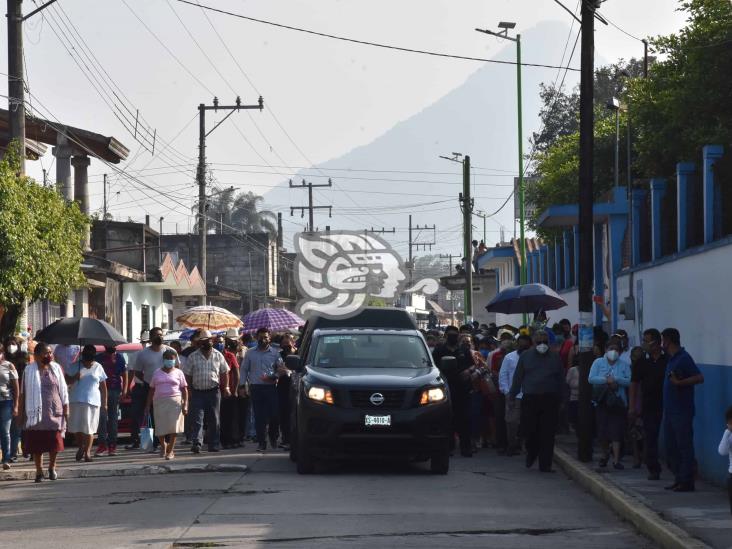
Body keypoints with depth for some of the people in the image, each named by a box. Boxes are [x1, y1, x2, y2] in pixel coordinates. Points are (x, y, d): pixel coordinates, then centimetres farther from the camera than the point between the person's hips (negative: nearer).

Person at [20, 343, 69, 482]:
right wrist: (21, 412, 2)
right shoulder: (29, 371, 1)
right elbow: (23, 393, 4)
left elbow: (63, 390, 8)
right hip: (36, 412, -1)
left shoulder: (56, 369, 6)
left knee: (55, 442, 0)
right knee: (36, 444, -1)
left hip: (54, 412, 1)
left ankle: (52, 467, 23)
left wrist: (66, 410, 3)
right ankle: (39, 471, 10)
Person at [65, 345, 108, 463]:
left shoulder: (98, 367, 6)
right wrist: (75, 378, -14)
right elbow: (66, 381, 6)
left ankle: (87, 451, 0)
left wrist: (104, 403, 6)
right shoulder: (75, 366, 5)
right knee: (76, 427, 3)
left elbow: (103, 387, 10)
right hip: (76, 401, 1)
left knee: (89, 428, -4)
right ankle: (80, 447, 23)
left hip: (93, 401, -1)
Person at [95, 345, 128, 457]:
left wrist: (124, 390, -2)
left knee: (113, 418, 4)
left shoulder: (119, 357, 10)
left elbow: (125, 375, 9)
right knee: (102, 417, -11)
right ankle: (102, 444, -12)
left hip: (115, 390, 1)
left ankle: (112, 445, 9)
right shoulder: (99, 357, 9)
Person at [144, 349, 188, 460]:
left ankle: (170, 450, 0)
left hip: (175, 402, -1)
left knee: (173, 427, -8)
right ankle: (163, 445, 29)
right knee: (160, 428, 1)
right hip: (159, 402, 1)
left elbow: (184, 389, 4)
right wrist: (148, 406, 7)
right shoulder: (157, 373, 12)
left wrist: (185, 404, -7)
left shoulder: (178, 373, 8)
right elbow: (151, 390, 13)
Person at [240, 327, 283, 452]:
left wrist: (273, 377, -10)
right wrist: (242, 385, 7)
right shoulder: (250, 353, 12)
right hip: (256, 387, 1)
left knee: (273, 414, -4)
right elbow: (244, 369, 14)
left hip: (271, 387, -1)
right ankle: (261, 442, 4)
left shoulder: (275, 353, 7)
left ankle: (273, 437, 20)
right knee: (259, 416, -1)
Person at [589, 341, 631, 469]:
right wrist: (606, 380, -14)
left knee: (616, 431, -8)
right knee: (602, 431, 0)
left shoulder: (624, 365, 8)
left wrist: (615, 379, -16)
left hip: (618, 402, 0)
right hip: (602, 401, 0)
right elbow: (591, 378, -5)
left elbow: (629, 381, -4)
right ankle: (605, 453, 26)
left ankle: (616, 459, -8)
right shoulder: (598, 362, 7)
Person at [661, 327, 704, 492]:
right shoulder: (671, 359, 14)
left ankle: (686, 482, -4)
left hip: (682, 412, -10)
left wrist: (679, 382, -26)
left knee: (684, 446, -6)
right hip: (670, 411, 10)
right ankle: (678, 479, 19)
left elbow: (699, 378, -21)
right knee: (671, 446, 12)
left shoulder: (683, 358, -13)